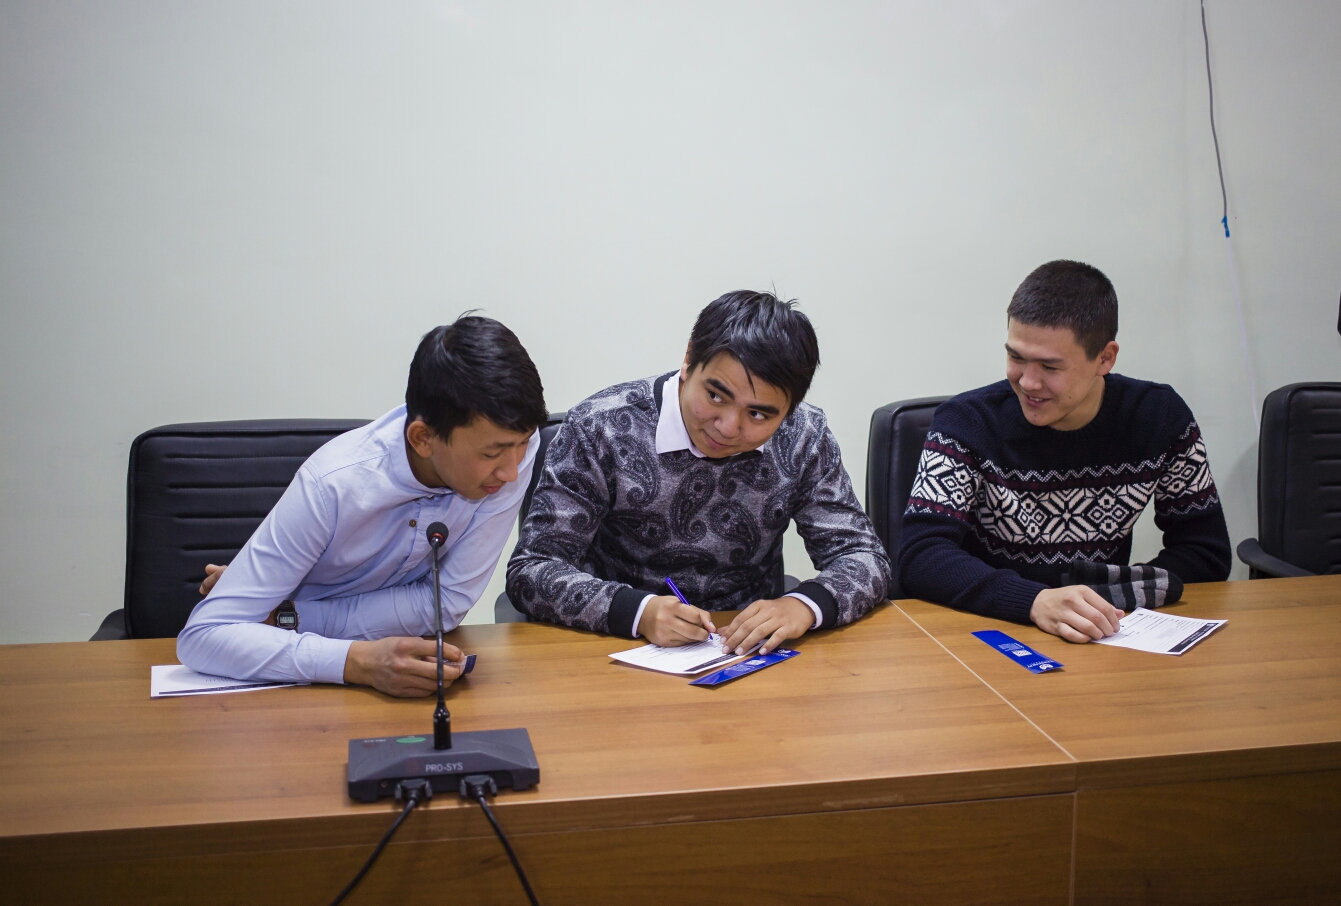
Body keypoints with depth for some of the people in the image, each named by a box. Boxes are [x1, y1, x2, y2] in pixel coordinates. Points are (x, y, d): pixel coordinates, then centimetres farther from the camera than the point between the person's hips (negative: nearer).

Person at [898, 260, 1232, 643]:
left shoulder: (1160, 418, -1)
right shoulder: (967, 424, -10)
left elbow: (1207, 551, 3)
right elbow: (919, 555, -20)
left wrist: (1125, 591, -16)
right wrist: (1035, 601, -35)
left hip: (1107, 642, 4)